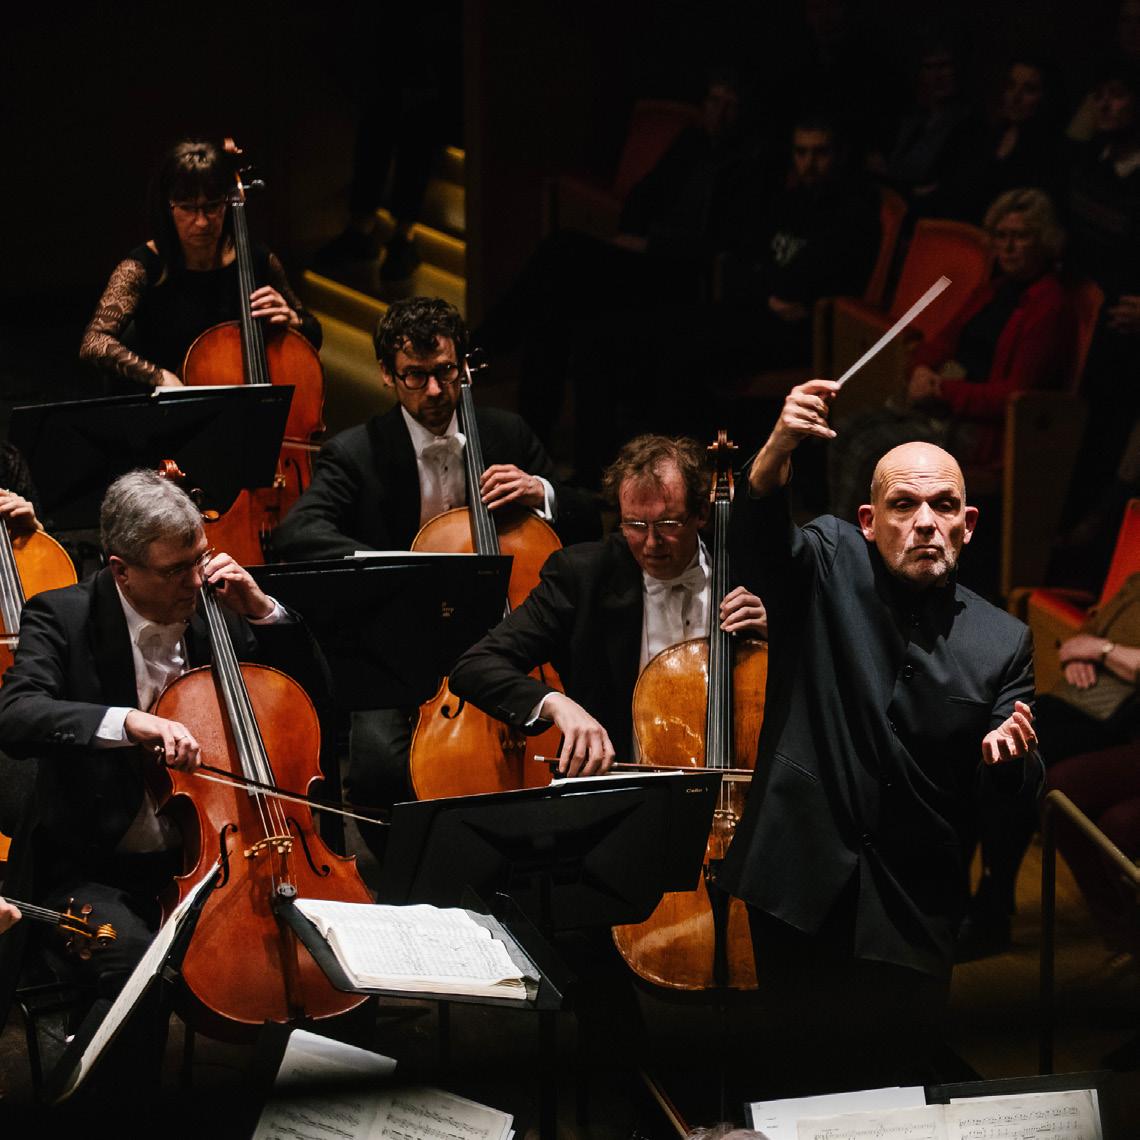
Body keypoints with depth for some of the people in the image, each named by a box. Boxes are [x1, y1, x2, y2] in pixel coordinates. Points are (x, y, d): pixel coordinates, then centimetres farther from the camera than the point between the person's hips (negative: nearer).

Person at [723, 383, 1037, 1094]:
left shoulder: (1003, 643, 5)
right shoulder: (827, 564, 1)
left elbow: (1010, 797, 6)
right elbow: (760, 536, -20)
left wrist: (1005, 756, -19)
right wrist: (777, 450, -40)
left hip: (913, 916, 2)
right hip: (803, 888, -2)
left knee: (898, 1075, 8)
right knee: (806, 1070, 4)